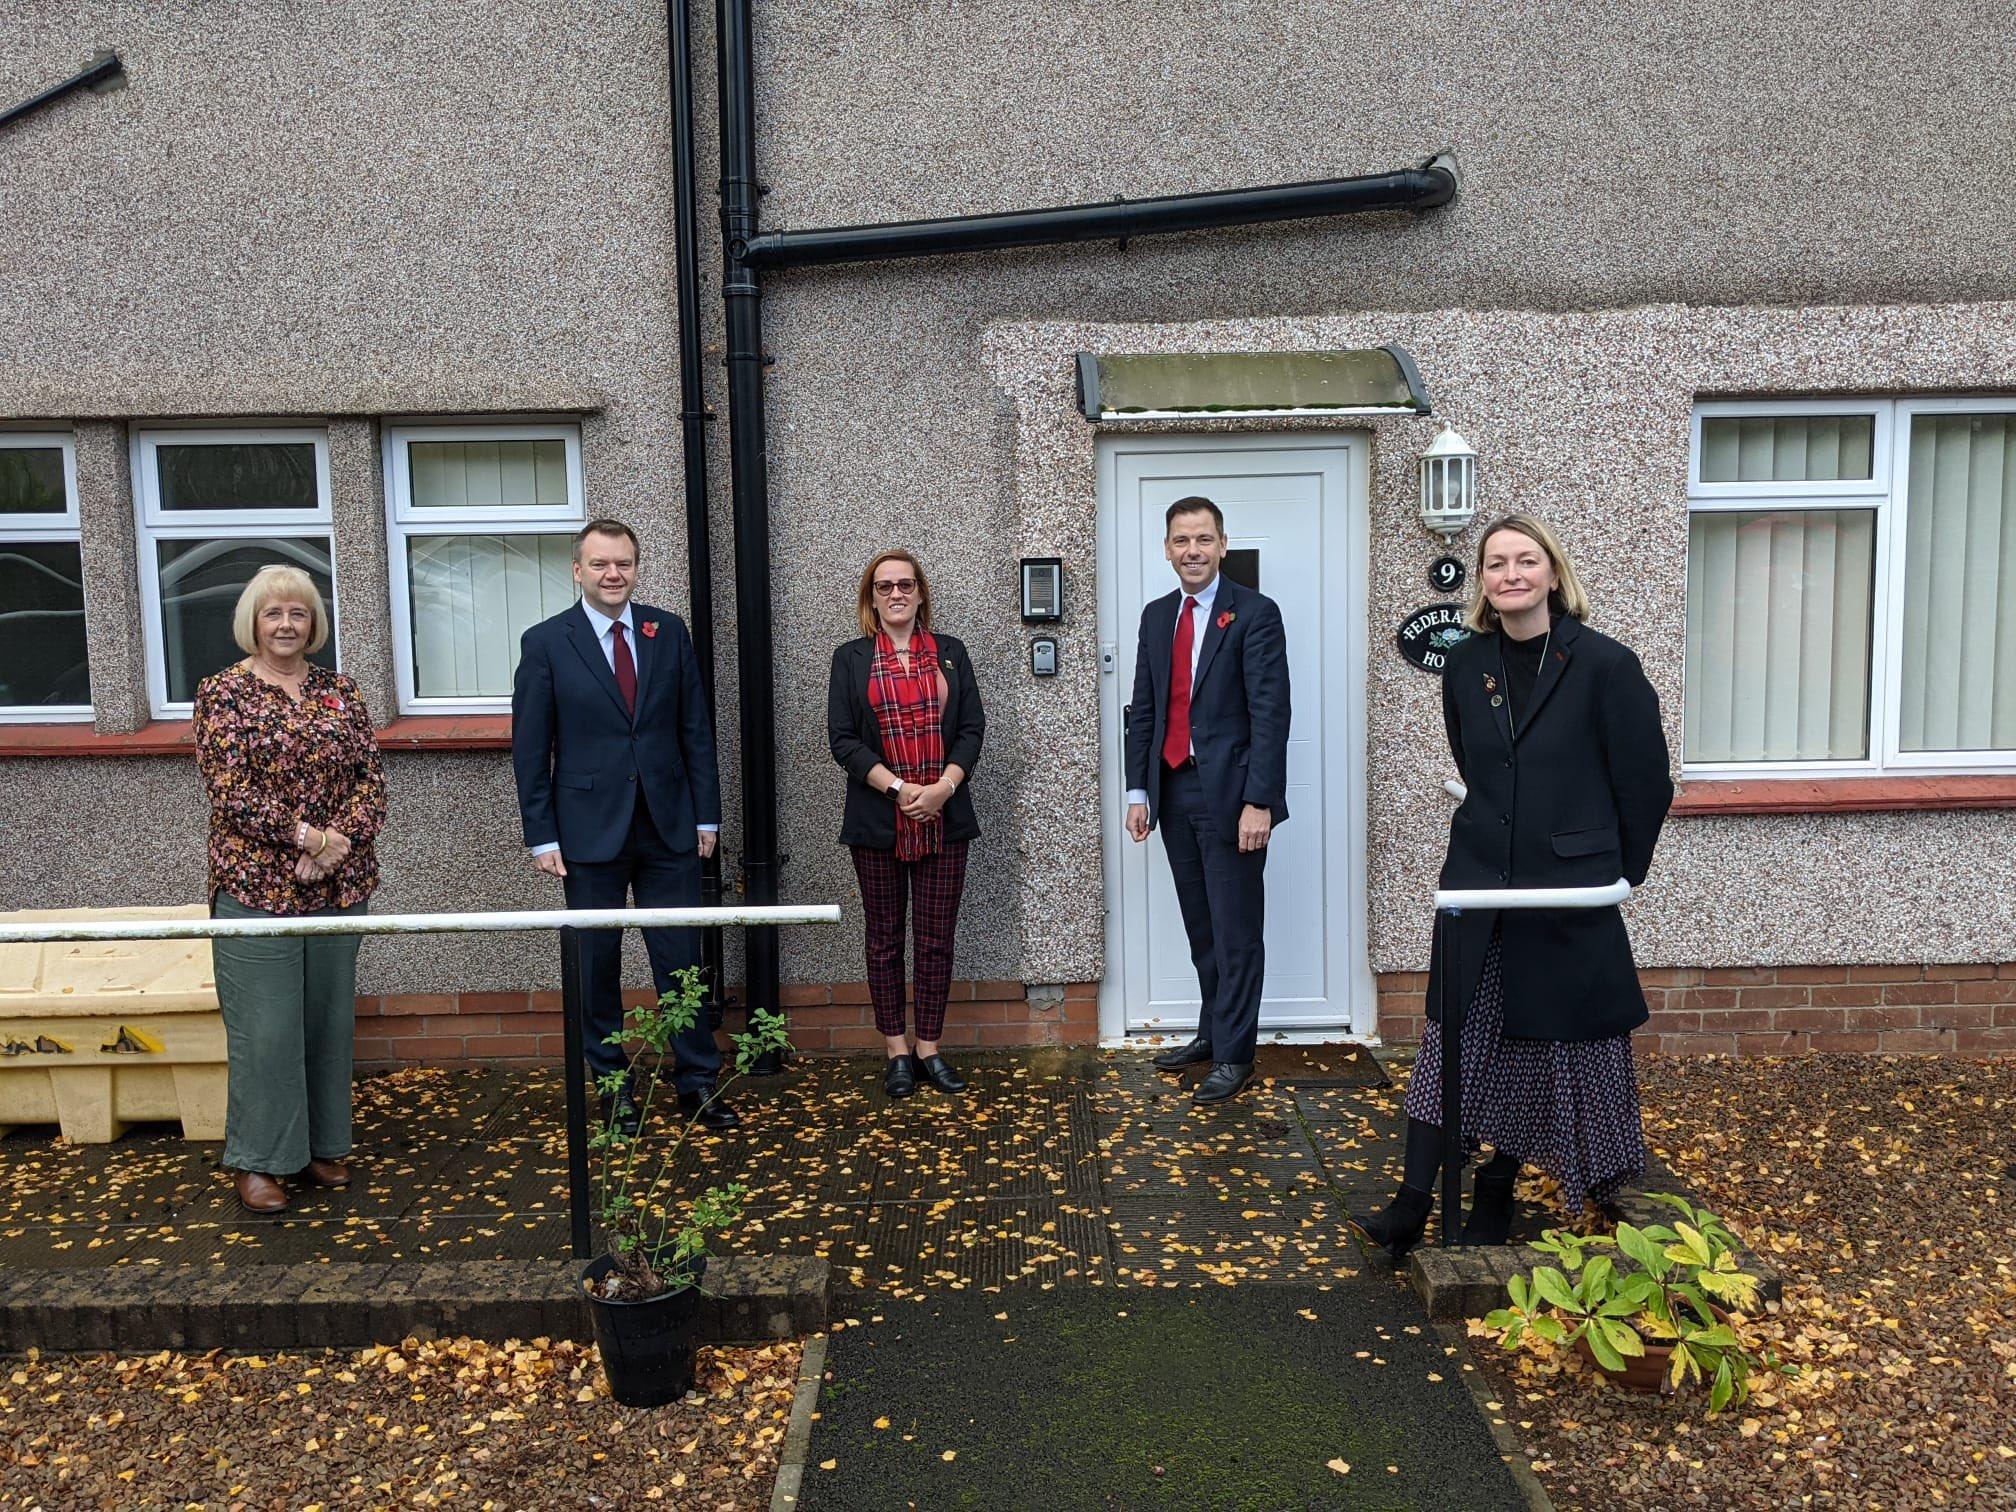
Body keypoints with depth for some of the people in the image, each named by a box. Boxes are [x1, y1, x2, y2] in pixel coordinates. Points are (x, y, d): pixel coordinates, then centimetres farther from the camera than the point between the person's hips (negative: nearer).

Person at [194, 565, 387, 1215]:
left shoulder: (340, 692, 8)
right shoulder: (222, 692, -2)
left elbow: (371, 776, 3)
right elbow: (229, 789, -10)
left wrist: (340, 841, -12)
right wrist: (305, 833, -16)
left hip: (339, 884, 4)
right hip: (256, 884, -4)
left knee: (330, 1018, 11)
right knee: (263, 1026, 1)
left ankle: (320, 1144, 26)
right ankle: (257, 1160, 16)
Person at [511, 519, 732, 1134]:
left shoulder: (670, 632, 5)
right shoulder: (545, 642, -2)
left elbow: (696, 729, 7)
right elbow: (530, 749, -2)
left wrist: (706, 814, 4)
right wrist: (542, 836, -5)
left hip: (668, 826, 2)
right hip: (589, 828, -1)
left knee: (681, 958, 5)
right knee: (596, 963, 8)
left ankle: (696, 1083, 17)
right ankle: (613, 1086, 23)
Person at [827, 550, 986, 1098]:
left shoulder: (950, 653, 9)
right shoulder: (851, 658, 4)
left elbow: (972, 728, 4)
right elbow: (842, 738, -3)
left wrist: (943, 787, -11)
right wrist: (899, 788, -13)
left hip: (944, 819, 1)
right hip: (878, 821, -1)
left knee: (936, 939, 4)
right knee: (885, 939, 6)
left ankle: (929, 1048, 15)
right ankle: (897, 1052, 16)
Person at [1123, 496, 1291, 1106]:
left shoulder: (1255, 614, -7)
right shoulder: (1156, 617, 12)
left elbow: (1270, 712, -13)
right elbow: (1142, 709, 14)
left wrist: (1259, 801, -18)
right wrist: (1138, 791, 8)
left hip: (1230, 794, -6)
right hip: (1173, 791, 6)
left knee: (1236, 930, 2)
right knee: (1201, 927, 15)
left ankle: (1233, 1054, 12)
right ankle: (1212, 1033, 28)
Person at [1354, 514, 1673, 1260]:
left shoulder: (1605, 665, -9)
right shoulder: (1465, 666, 4)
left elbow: (1646, 782, -2)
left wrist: (1616, 872, 4)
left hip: (1570, 894, -3)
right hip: (1478, 886, 3)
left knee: (1547, 1046, 8)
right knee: (1451, 1044, 3)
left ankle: (1495, 1197, 25)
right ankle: (1414, 1201, 7)